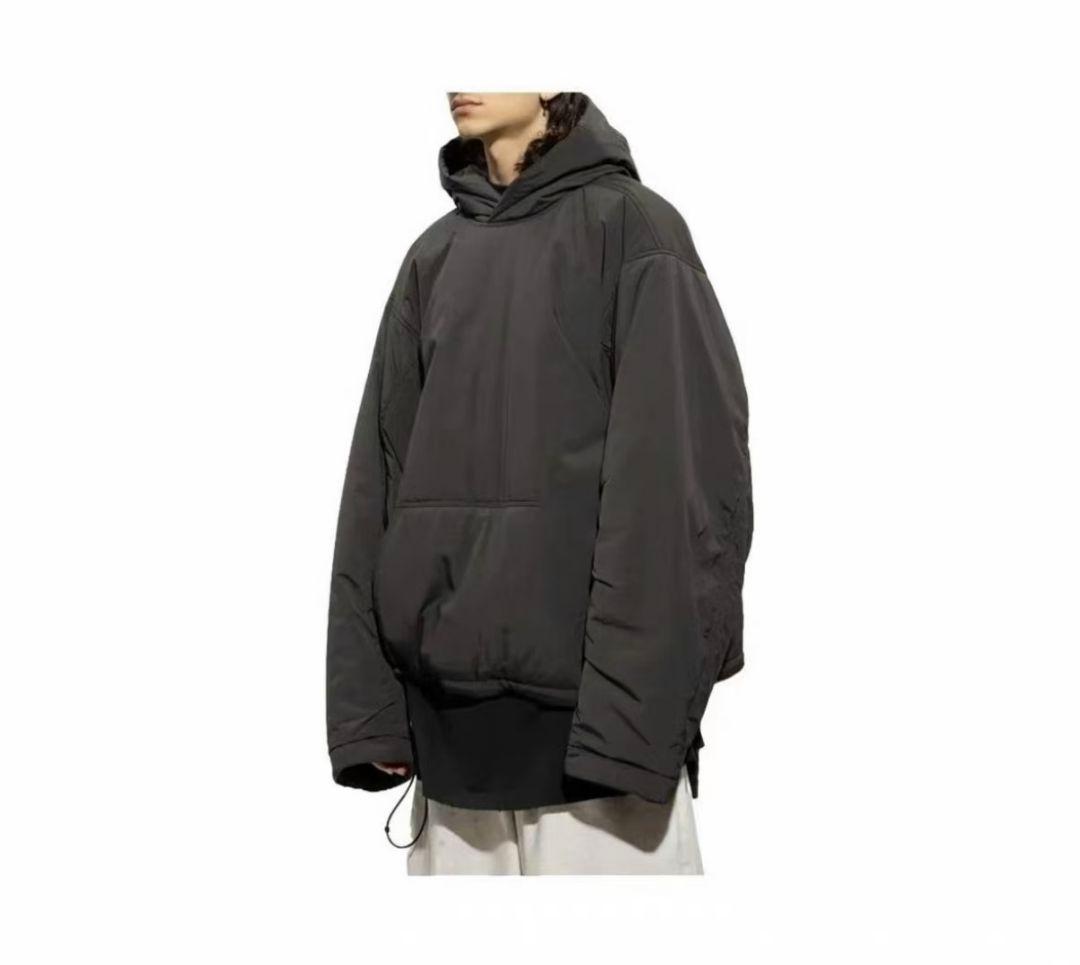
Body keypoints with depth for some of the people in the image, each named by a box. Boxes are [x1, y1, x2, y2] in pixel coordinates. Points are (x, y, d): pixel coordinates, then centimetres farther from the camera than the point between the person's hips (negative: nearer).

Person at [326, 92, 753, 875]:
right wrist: (367, 698, 2)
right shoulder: (435, 258, 13)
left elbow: (676, 476, -10)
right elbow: (380, 478, 9)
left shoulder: (631, 228, -2)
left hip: (584, 705, -5)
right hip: (448, 706, 5)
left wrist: (636, 707, -17)